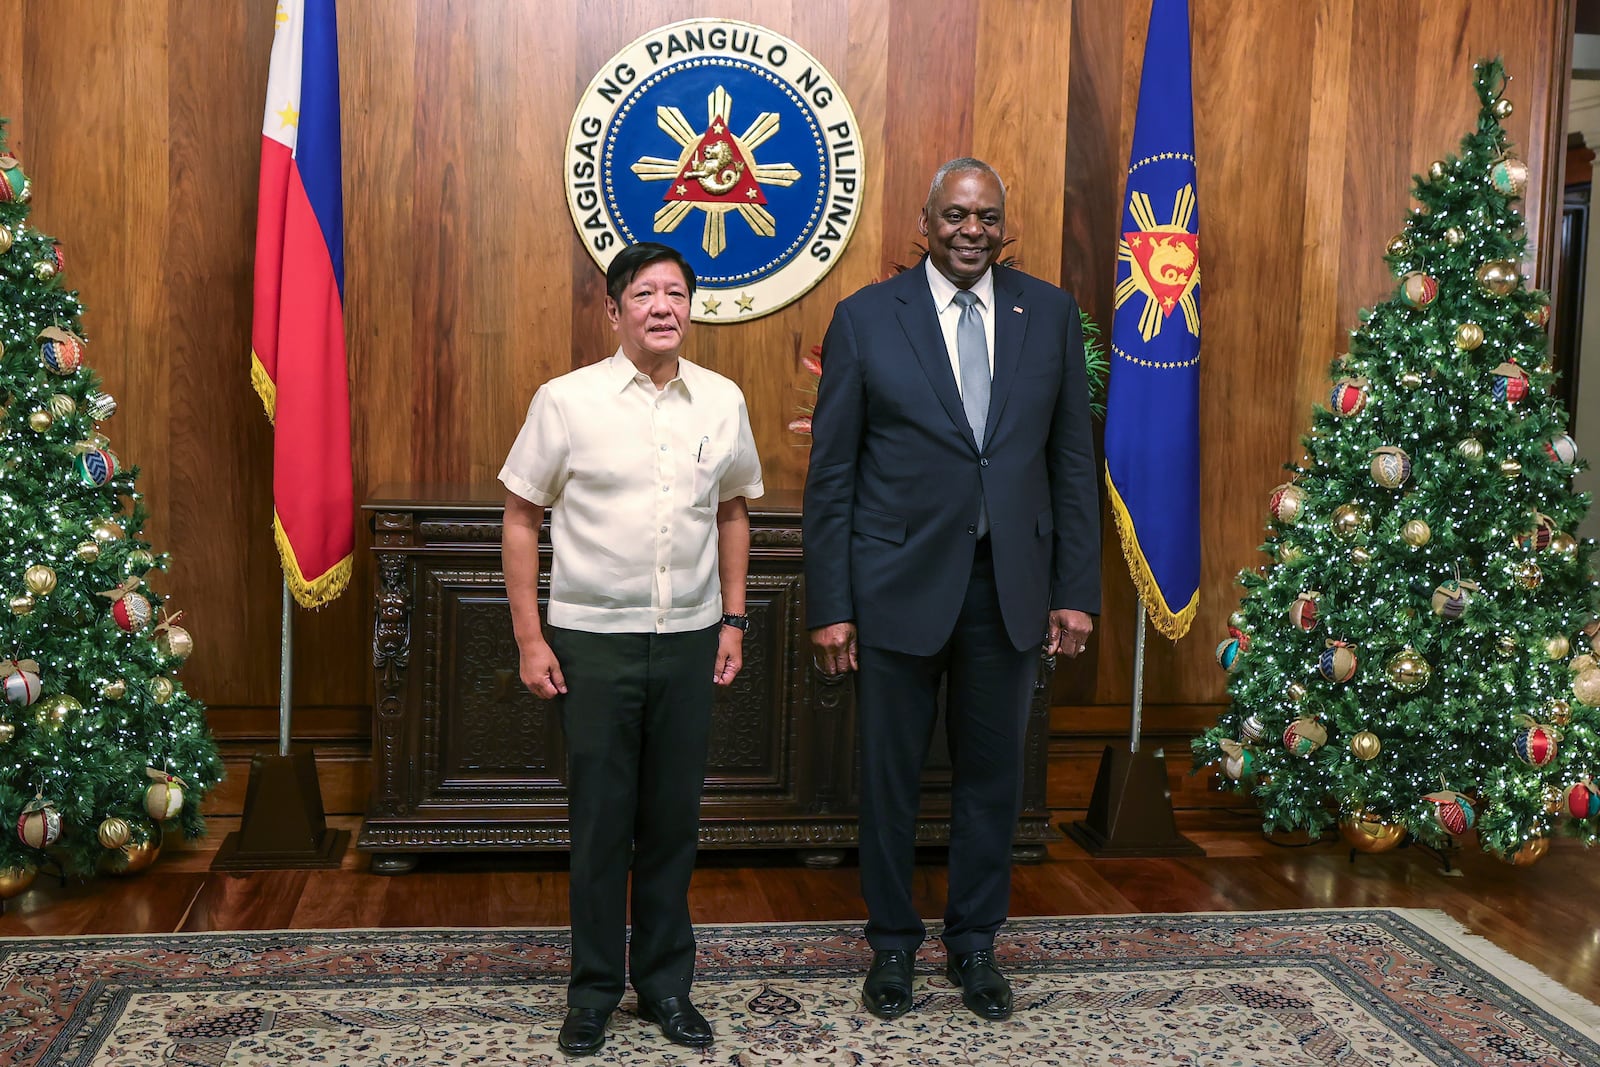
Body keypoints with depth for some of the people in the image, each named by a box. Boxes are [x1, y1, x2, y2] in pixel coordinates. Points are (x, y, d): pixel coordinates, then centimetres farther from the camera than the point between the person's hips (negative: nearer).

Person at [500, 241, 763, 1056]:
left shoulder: (722, 401, 3)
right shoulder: (566, 400, -6)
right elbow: (521, 518, -1)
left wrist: (733, 620, 10)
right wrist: (530, 638, -5)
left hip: (689, 639, 3)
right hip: (593, 640, -2)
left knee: (673, 819, 11)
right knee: (599, 821, 6)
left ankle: (666, 983, 27)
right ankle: (593, 990, 23)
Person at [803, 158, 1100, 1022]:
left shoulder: (1051, 315, 4)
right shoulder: (865, 319, -3)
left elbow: (1072, 461, 6)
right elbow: (831, 475, -3)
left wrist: (1076, 589, 1)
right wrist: (830, 606, -7)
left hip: (1009, 585, 2)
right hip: (898, 584, -2)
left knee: (993, 772, 12)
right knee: (890, 773, 10)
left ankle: (974, 943, 31)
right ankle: (893, 943, 29)